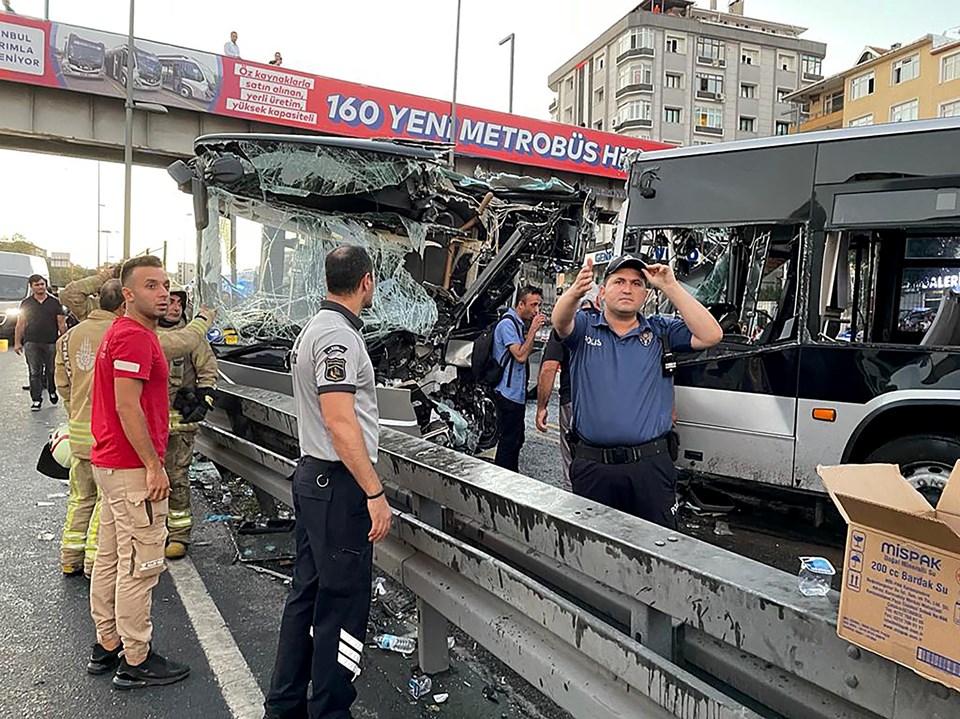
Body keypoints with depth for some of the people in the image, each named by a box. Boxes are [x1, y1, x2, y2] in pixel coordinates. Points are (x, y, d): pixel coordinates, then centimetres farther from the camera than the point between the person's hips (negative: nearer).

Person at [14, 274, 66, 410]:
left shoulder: (55, 302, 7)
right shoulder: (26, 304, 9)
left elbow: (61, 323, 5)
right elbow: (20, 325, 9)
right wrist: (17, 342, 4)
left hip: (51, 343, 0)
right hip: (31, 343, 0)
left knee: (52, 370, 7)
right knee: (34, 372, -2)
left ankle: (52, 391, 31)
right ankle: (36, 399, 2)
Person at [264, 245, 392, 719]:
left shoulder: (313, 328, 14)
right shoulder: (339, 336, -17)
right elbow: (340, 422, -24)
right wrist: (375, 493, -22)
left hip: (311, 478, 11)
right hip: (340, 486, -10)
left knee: (307, 594, 17)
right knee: (343, 604, 0)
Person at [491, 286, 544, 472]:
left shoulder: (518, 323, 14)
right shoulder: (507, 323, -16)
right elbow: (520, 356, -24)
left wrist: (533, 330, 7)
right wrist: (533, 330, -20)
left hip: (517, 392, 10)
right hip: (509, 392, -10)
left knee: (516, 439, 18)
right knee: (509, 440, -4)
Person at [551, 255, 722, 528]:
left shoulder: (661, 331, 8)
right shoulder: (584, 327, 5)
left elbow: (711, 336, -5)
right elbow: (560, 322, -17)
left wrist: (670, 287, -10)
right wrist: (575, 292, -40)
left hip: (650, 466, 1)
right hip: (592, 466, 0)